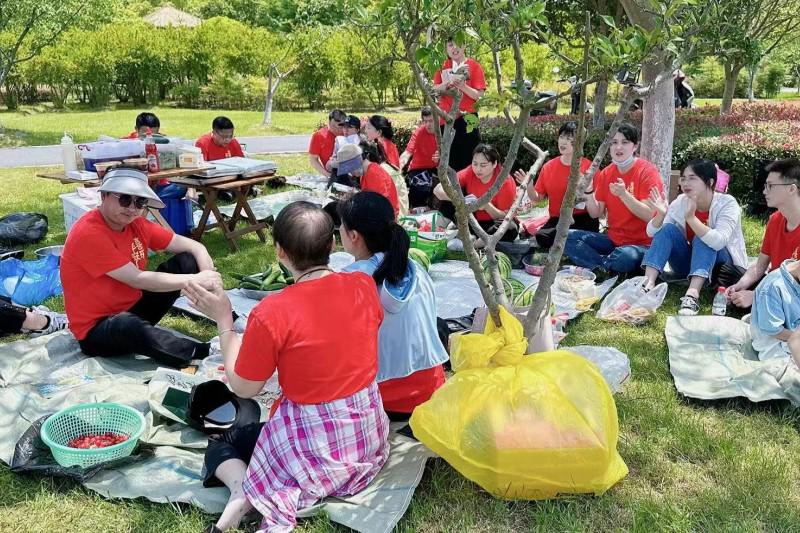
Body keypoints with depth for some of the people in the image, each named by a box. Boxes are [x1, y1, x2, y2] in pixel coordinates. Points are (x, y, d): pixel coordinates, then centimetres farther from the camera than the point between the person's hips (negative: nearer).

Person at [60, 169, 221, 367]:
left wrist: (208, 277, -22)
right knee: (129, 325, -42)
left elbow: (194, 247, -2)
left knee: (188, 261, -4)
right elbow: (138, 279, -27)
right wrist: (195, 280, -26)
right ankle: (206, 354, -32)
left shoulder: (136, 224, -2)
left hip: (134, 308, 8)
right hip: (97, 329, -7)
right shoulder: (89, 233, -23)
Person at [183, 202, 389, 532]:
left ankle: (242, 493, -7)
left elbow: (243, 388, -9)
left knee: (220, 446, 24)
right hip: (368, 432, 5)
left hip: (313, 445, -4)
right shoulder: (363, 285, -9)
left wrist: (223, 320, -4)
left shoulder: (270, 314, -24)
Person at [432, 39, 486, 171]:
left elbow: (479, 95, -8)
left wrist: (462, 86, -23)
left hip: (466, 118, -3)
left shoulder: (474, 66, -2)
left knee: (468, 161, -4)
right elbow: (435, 89, 5)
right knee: (448, 161, 8)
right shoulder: (443, 66, 9)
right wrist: (447, 84, -14)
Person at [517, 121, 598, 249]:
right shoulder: (548, 167, 9)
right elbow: (537, 198, 12)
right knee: (542, 237, -29)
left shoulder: (588, 167, -3)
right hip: (557, 220, 4)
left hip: (583, 220, -4)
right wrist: (529, 185, -7)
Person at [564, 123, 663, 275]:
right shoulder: (606, 173, 6)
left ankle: (599, 265, -8)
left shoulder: (647, 171, -10)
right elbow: (596, 213, 4)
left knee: (626, 257, -39)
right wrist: (588, 191, -13)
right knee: (568, 237, -11)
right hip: (612, 240, 5)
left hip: (641, 244, -5)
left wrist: (623, 194, -30)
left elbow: (650, 216, -18)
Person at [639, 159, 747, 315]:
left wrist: (690, 217, -45)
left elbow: (718, 242, -35)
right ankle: (648, 284, -32)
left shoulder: (727, 203, -19)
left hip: (721, 263, -4)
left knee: (702, 239, -32)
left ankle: (692, 295, -48)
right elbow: (652, 233, -10)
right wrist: (661, 214, -30)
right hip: (689, 263, 4)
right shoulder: (681, 201, -7)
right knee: (668, 229, -19)